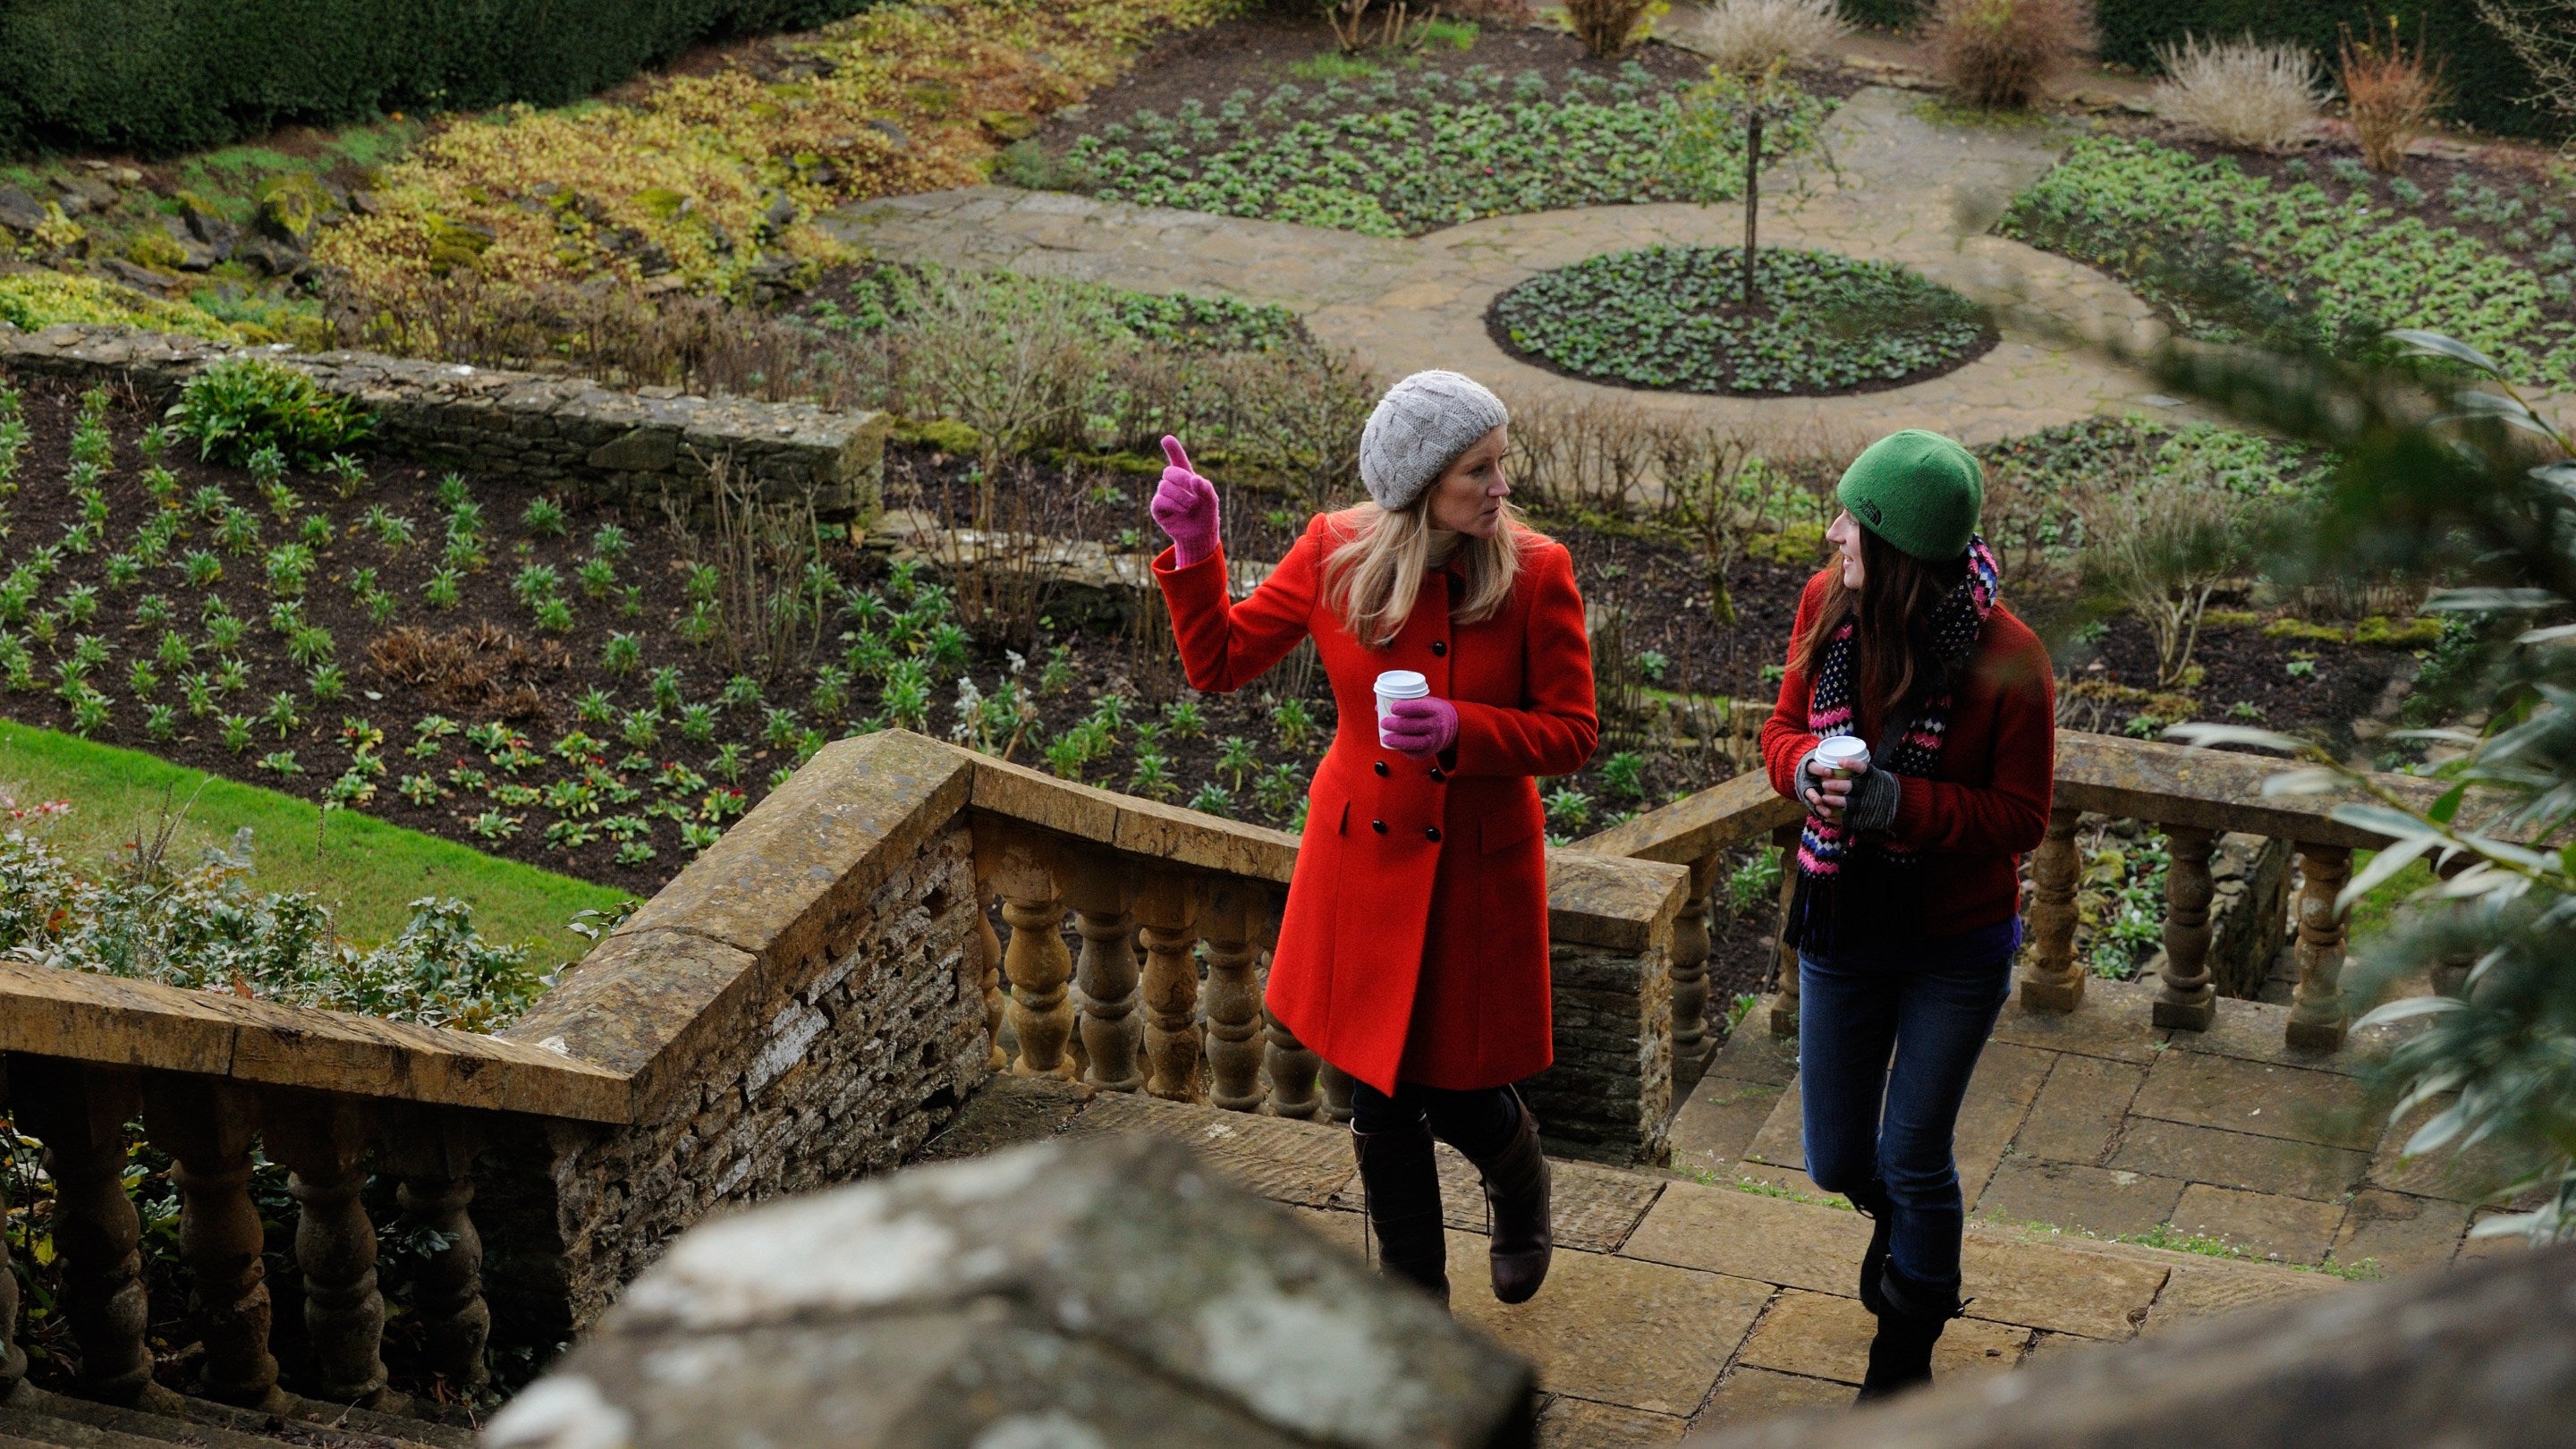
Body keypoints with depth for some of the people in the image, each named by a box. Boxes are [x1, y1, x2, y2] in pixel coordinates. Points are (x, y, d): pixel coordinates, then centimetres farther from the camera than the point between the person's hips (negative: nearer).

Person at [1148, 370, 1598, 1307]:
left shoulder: (1536, 572, -14)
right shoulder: (1334, 555, -9)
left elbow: (1572, 733, -10)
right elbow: (1218, 661, -1)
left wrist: (1460, 730, -26)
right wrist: (1194, 550, -15)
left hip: (1480, 869, -2)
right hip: (1365, 862, 2)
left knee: (1464, 1097, 6)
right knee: (1381, 1101, 11)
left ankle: (1522, 1197, 45)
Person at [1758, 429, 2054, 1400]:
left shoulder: (2006, 656, -22)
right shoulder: (1828, 603, -9)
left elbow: (2020, 818, -15)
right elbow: (1785, 727, 4)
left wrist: (1899, 802, -30)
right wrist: (1808, 767, -20)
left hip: (1956, 945, -4)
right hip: (1842, 924, 4)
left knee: (1913, 1160, 7)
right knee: (1836, 1160, 16)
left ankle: (1907, 1346, 34)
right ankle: (1897, 1218, 55)